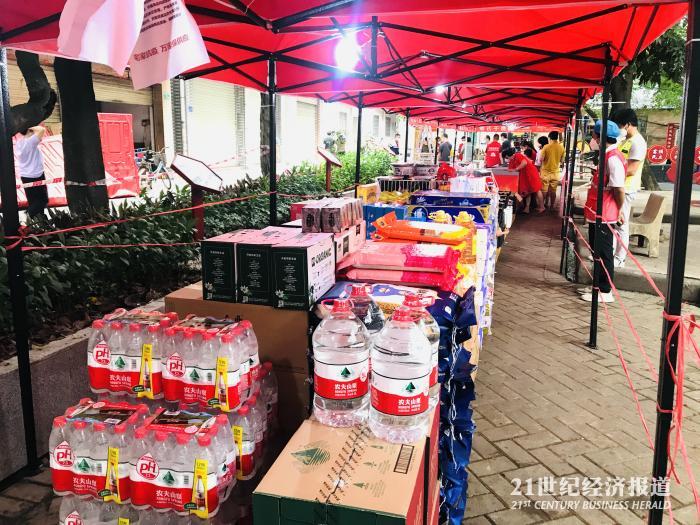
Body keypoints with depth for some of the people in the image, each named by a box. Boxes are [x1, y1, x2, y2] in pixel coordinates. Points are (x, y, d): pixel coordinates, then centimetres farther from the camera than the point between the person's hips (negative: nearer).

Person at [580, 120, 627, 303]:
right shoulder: (608, 155, 11)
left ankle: (605, 292, 9)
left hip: (603, 215, -10)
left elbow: (619, 189, -23)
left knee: (603, 253, -1)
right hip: (596, 213, 10)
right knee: (598, 251, 18)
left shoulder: (613, 158, -20)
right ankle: (599, 286, 29)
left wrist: (619, 210, -10)